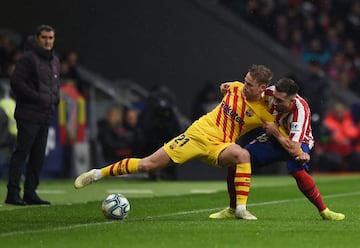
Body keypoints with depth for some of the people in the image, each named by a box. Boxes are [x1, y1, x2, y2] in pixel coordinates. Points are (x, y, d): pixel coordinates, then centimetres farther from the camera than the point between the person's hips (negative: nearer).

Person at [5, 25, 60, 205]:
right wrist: (38, 98, -17)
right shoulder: (28, 58, -9)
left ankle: (30, 192, 12)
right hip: (29, 114, -8)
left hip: (46, 115, 8)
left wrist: (54, 99, 9)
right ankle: (13, 192, -9)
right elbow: (16, 82, -15)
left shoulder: (55, 61, 17)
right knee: (21, 153, -9)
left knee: (38, 155, 7)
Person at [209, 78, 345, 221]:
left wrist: (275, 132, -33)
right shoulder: (271, 93, -25)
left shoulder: (300, 111, -37)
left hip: (297, 143, -5)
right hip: (274, 139, 5)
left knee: (298, 171, -36)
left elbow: (293, 149, -39)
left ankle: (324, 211, -19)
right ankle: (232, 210, 8)